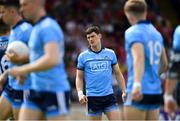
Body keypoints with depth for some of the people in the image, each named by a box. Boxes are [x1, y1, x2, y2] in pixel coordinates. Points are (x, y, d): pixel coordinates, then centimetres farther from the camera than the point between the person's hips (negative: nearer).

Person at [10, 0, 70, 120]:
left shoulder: (48, 27, -16)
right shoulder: (37, 28, 15)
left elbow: (52, 60, -29)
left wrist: (24, 69, -20)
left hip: (54, 92, -9)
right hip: (37, 90, 9)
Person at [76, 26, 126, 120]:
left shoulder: (110, 53, 6)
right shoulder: (83, 56, 2)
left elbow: (118, 73, 12)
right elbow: (79, 77, 6)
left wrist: (124, 91, 6)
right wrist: (80, 93, -9)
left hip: (109, 95, 1)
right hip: (92, 97, -1)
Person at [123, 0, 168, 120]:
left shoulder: (133, 32, -6)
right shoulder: (156, 33, 15)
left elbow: (139, 58, -23)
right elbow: (164, 64, 22)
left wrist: (137, 84, -36)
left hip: (140, 92, -7)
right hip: (156, 92, 7)